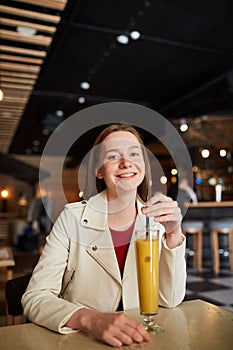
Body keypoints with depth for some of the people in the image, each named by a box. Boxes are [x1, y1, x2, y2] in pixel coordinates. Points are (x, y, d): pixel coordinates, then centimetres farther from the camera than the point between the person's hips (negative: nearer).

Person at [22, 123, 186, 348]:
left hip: (138, 339, 2)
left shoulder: (155, 220, -2)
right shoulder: (72, 218, -11)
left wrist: (173, 233, -18)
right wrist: (91, 319, -30)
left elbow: (170, 300, -5)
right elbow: (34, 298, -13)